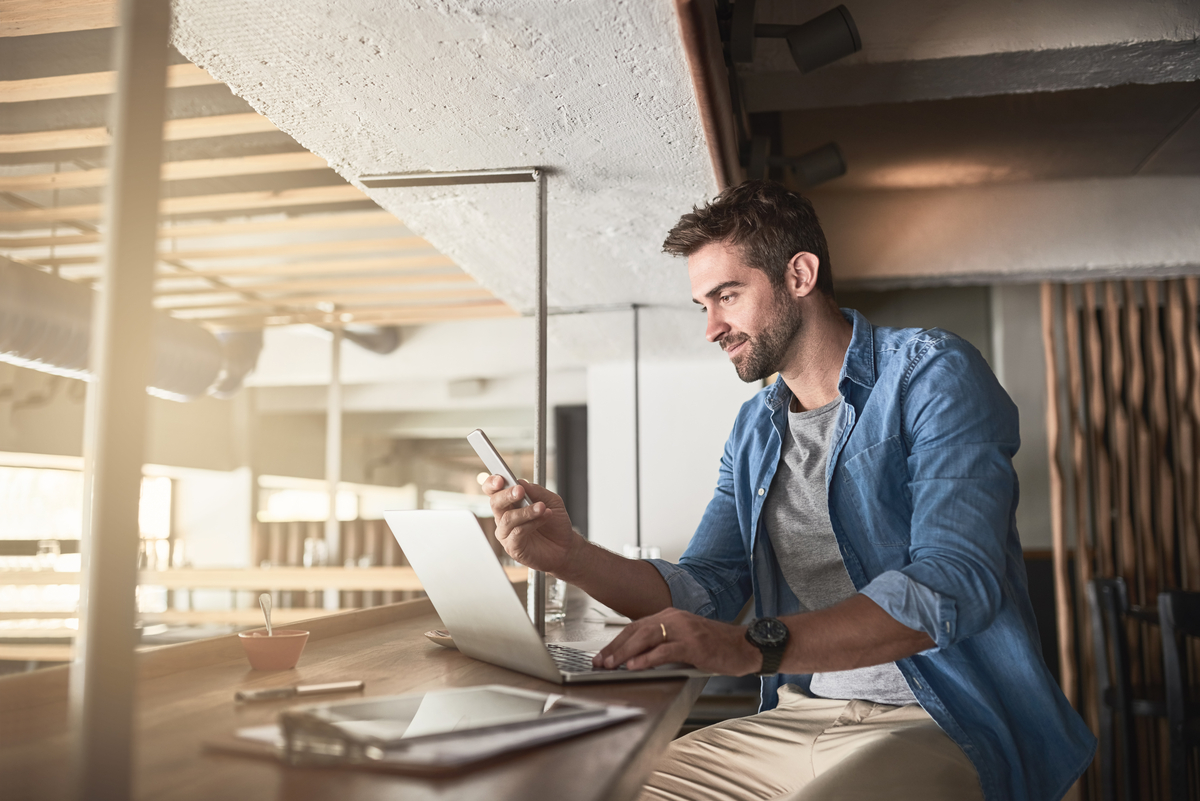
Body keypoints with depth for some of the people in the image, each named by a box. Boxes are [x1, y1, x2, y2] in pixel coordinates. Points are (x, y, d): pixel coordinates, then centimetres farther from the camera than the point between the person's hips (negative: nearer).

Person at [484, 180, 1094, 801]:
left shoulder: (933, 376, -9)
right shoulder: (755, 429, 14)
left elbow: (954, 586, -22)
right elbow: (706, 589, 9)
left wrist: (757, 646, -33)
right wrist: (570, 556, -8)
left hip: (947, 726, -5)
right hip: (798, 720, 6)